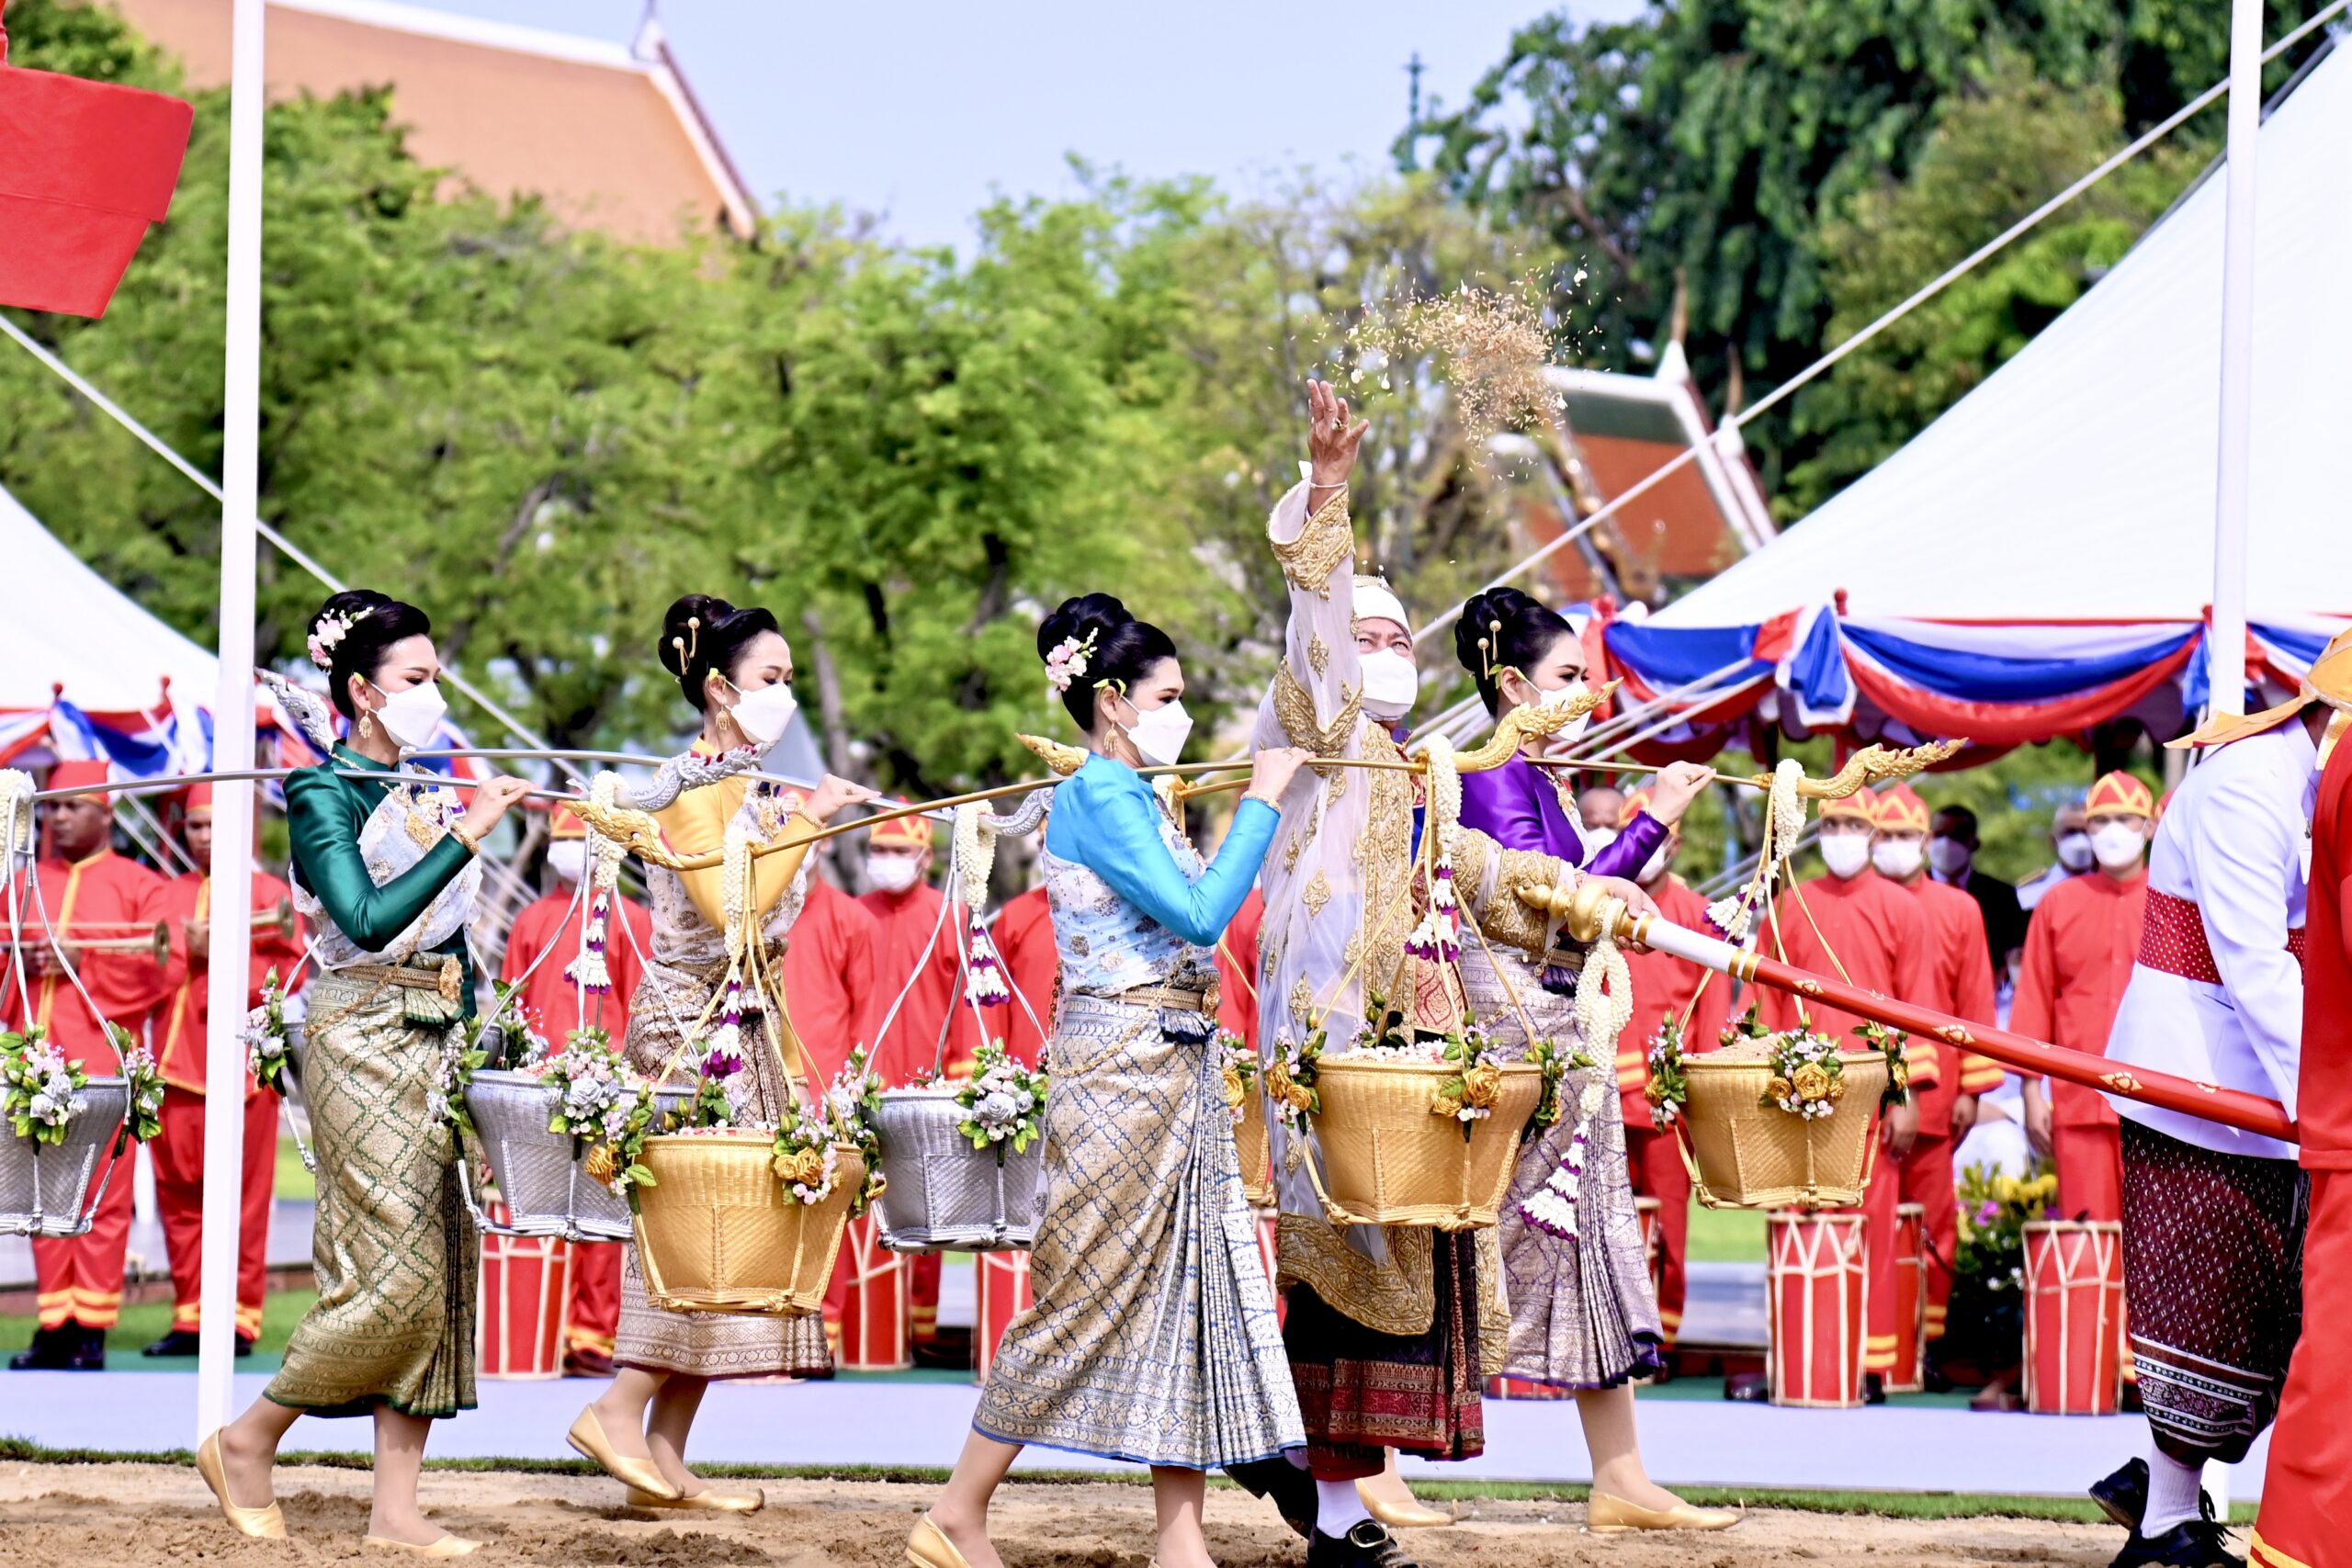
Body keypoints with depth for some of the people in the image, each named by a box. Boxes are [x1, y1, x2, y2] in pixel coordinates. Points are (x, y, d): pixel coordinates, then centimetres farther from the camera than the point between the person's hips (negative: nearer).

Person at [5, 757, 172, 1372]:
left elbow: (157, 967, -4)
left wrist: (83, 961, -12)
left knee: (103, 1194, -6)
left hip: (103, 1060, -4)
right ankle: (53, 1326, 6)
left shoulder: (140, 886, 5)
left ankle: (92, 1328, -4)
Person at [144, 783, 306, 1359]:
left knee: (241, 1198, -4)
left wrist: (219, 956, -12)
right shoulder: (168, 896, 18)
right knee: (179, 1197, 4)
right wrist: (184, 953, -8)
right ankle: (190, 1317, 10)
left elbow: (287, 973, -7)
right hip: (176, 1066, 5)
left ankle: (239, 1319, -1)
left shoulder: (272, 895, 4)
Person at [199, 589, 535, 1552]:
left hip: (435, 1044, 7)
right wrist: (465, 837, -25)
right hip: (361, 1041, -7)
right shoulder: (324, 795, -9)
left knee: (441, 1264, 2)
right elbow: (367, 919, -23)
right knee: (395, 1267, -12)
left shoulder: (427, 792, 12)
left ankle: (396, 1509, 4)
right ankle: (247, 1444, 5)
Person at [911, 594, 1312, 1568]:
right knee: (1083, 1297, -4)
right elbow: (1199, 916, -21)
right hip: (1122, 1070, -9)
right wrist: (1262, 800, -15)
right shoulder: (1100, 799, -14)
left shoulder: (1128, 797, 14)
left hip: (1178, 1073, 9)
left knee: (1189, 1293, 6)